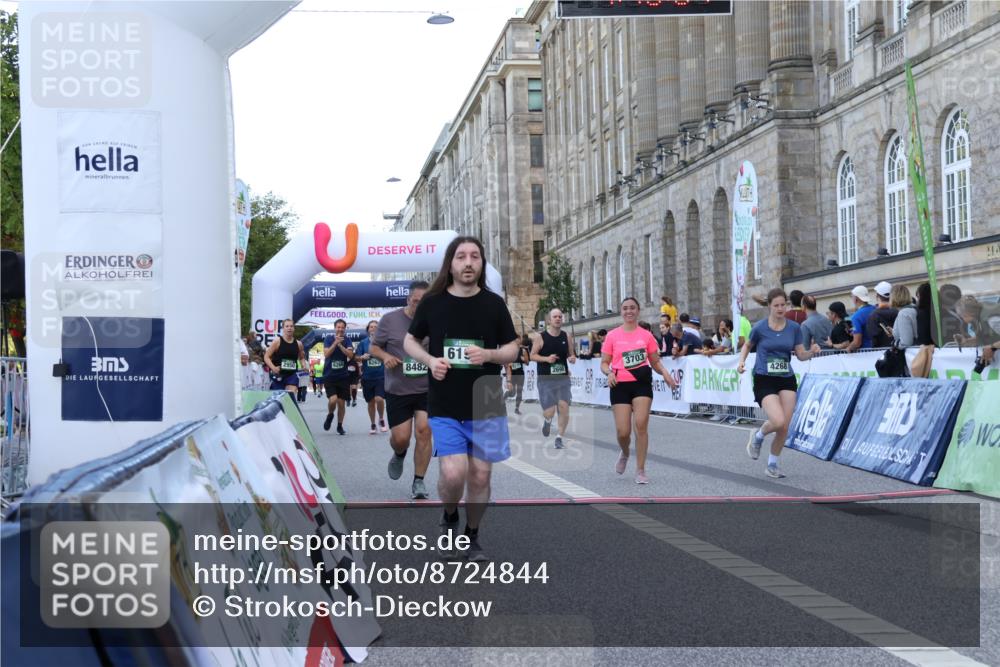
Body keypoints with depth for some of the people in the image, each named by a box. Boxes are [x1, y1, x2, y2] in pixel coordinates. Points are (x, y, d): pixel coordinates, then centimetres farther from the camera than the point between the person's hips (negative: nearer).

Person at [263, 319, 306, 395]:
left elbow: (302, 358, 24)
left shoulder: (298, 344, 6)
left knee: (291, 395, -15)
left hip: (292, 374, 2)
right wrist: (273, 368, -20)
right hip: (278, 375, -2)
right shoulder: (277, 341, -4)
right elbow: (266, 357, -4)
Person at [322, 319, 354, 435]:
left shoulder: (347, 340, 3)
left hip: (343, 376, 2)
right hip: (329, 376, -2)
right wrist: (335, 342, -19)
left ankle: (340, 426, 21)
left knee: (341, 402, 5)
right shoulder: (328, 339, 0)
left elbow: (350, 355, -11)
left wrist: (340, 344, -19)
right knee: (333, 399, -19)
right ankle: (330, 415, 13)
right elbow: (326, 354, -12)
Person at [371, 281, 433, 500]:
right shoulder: (390, 320, -4)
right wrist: (385, 356, -16)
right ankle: (399, 455, 37)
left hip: (428, 389, 0)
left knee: (424, 431, -10)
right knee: (401, 437, -1)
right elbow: (373, 347, 5)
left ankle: (418, 482, 4)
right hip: (398, 391, 0)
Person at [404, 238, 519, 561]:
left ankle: (472, 537, 27)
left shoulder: (494, 304, 1)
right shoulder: (432, 302, -1)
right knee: (453, 473, -14)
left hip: (486, 407, 1)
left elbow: (512, 350, 7)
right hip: (444, 408, -1)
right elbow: (409, 341, 12)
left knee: (480, 476, 6)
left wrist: (489, 354, -15)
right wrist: (430, 360, -8)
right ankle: (449, 518, 19)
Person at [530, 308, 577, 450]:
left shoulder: (566, 336, 4)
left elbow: (571, 354, 15)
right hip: (546, 379, -3)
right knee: (549, 412, -5)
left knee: (564, 407, -10)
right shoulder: (540, 337, -5)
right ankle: (547, 420, 34)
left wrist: (572, 358, -8)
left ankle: (559, 437, 6)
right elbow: (532, 356, -2)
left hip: (563, 378, 3)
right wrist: (546, 358, -18)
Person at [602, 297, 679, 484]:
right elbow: (604, 363, 7)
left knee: (641, 425, -11)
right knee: (623, 431, -4)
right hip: (620, 385, 0)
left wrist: (665, 374, -8)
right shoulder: (613, 335, 3)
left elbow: (655, 362, 12)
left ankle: (640, 471, 0)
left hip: (642, 383, 0)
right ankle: (625, 453, 32)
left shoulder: (646, 335, 5)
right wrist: (609, 373, -15)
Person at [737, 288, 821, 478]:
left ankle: (772, 465, 19)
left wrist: (812, 352, -16)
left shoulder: (794, 328, 1)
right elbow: (748, 345, 12)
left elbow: (800, 355, 4)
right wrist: (741, 362, -4)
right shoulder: (760, 327, -6)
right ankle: (757, 437, 13)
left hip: (787, 379, 3)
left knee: (784, 428, -3)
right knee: (778, 422, -21)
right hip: (764, 380, -3)